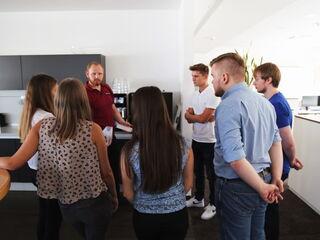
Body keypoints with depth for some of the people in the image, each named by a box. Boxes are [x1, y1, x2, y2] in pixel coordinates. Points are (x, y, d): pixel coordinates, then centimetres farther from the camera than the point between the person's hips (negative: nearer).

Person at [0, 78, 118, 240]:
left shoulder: (41, 127, -11)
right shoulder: (93, 130, -18)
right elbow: (106, 172, -9)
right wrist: (114, 197, 7)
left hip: (66, 205, 4)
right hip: (94, 203, -3)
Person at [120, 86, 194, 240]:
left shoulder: (130, 151, -23)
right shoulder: (183, 146, -18)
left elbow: (128, 193, -10)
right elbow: (188, 183, -3)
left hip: (144, 217, 0)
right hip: (177, 216, 1)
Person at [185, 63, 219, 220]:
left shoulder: (212, 94, -16)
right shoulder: (195, 94, 9)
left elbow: (202, 118, -21)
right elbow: (189, 118, 2)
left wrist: (189, 114, -4)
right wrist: (204, 117, -16)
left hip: (209, 141, -8)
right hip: (196, 138, 8)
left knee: (211, 174, 6)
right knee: (198, 171, 20)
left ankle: (213, 204, 21)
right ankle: (198, 198, 37)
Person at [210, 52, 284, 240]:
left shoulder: (228, 106, -22)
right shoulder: (264, 102, 5)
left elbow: (235, 159, -28)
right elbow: (276, 142, 8)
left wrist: (263, 188, -16)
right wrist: (276, 178, 8)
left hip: (237, 187, -8)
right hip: (263, 179, 8)